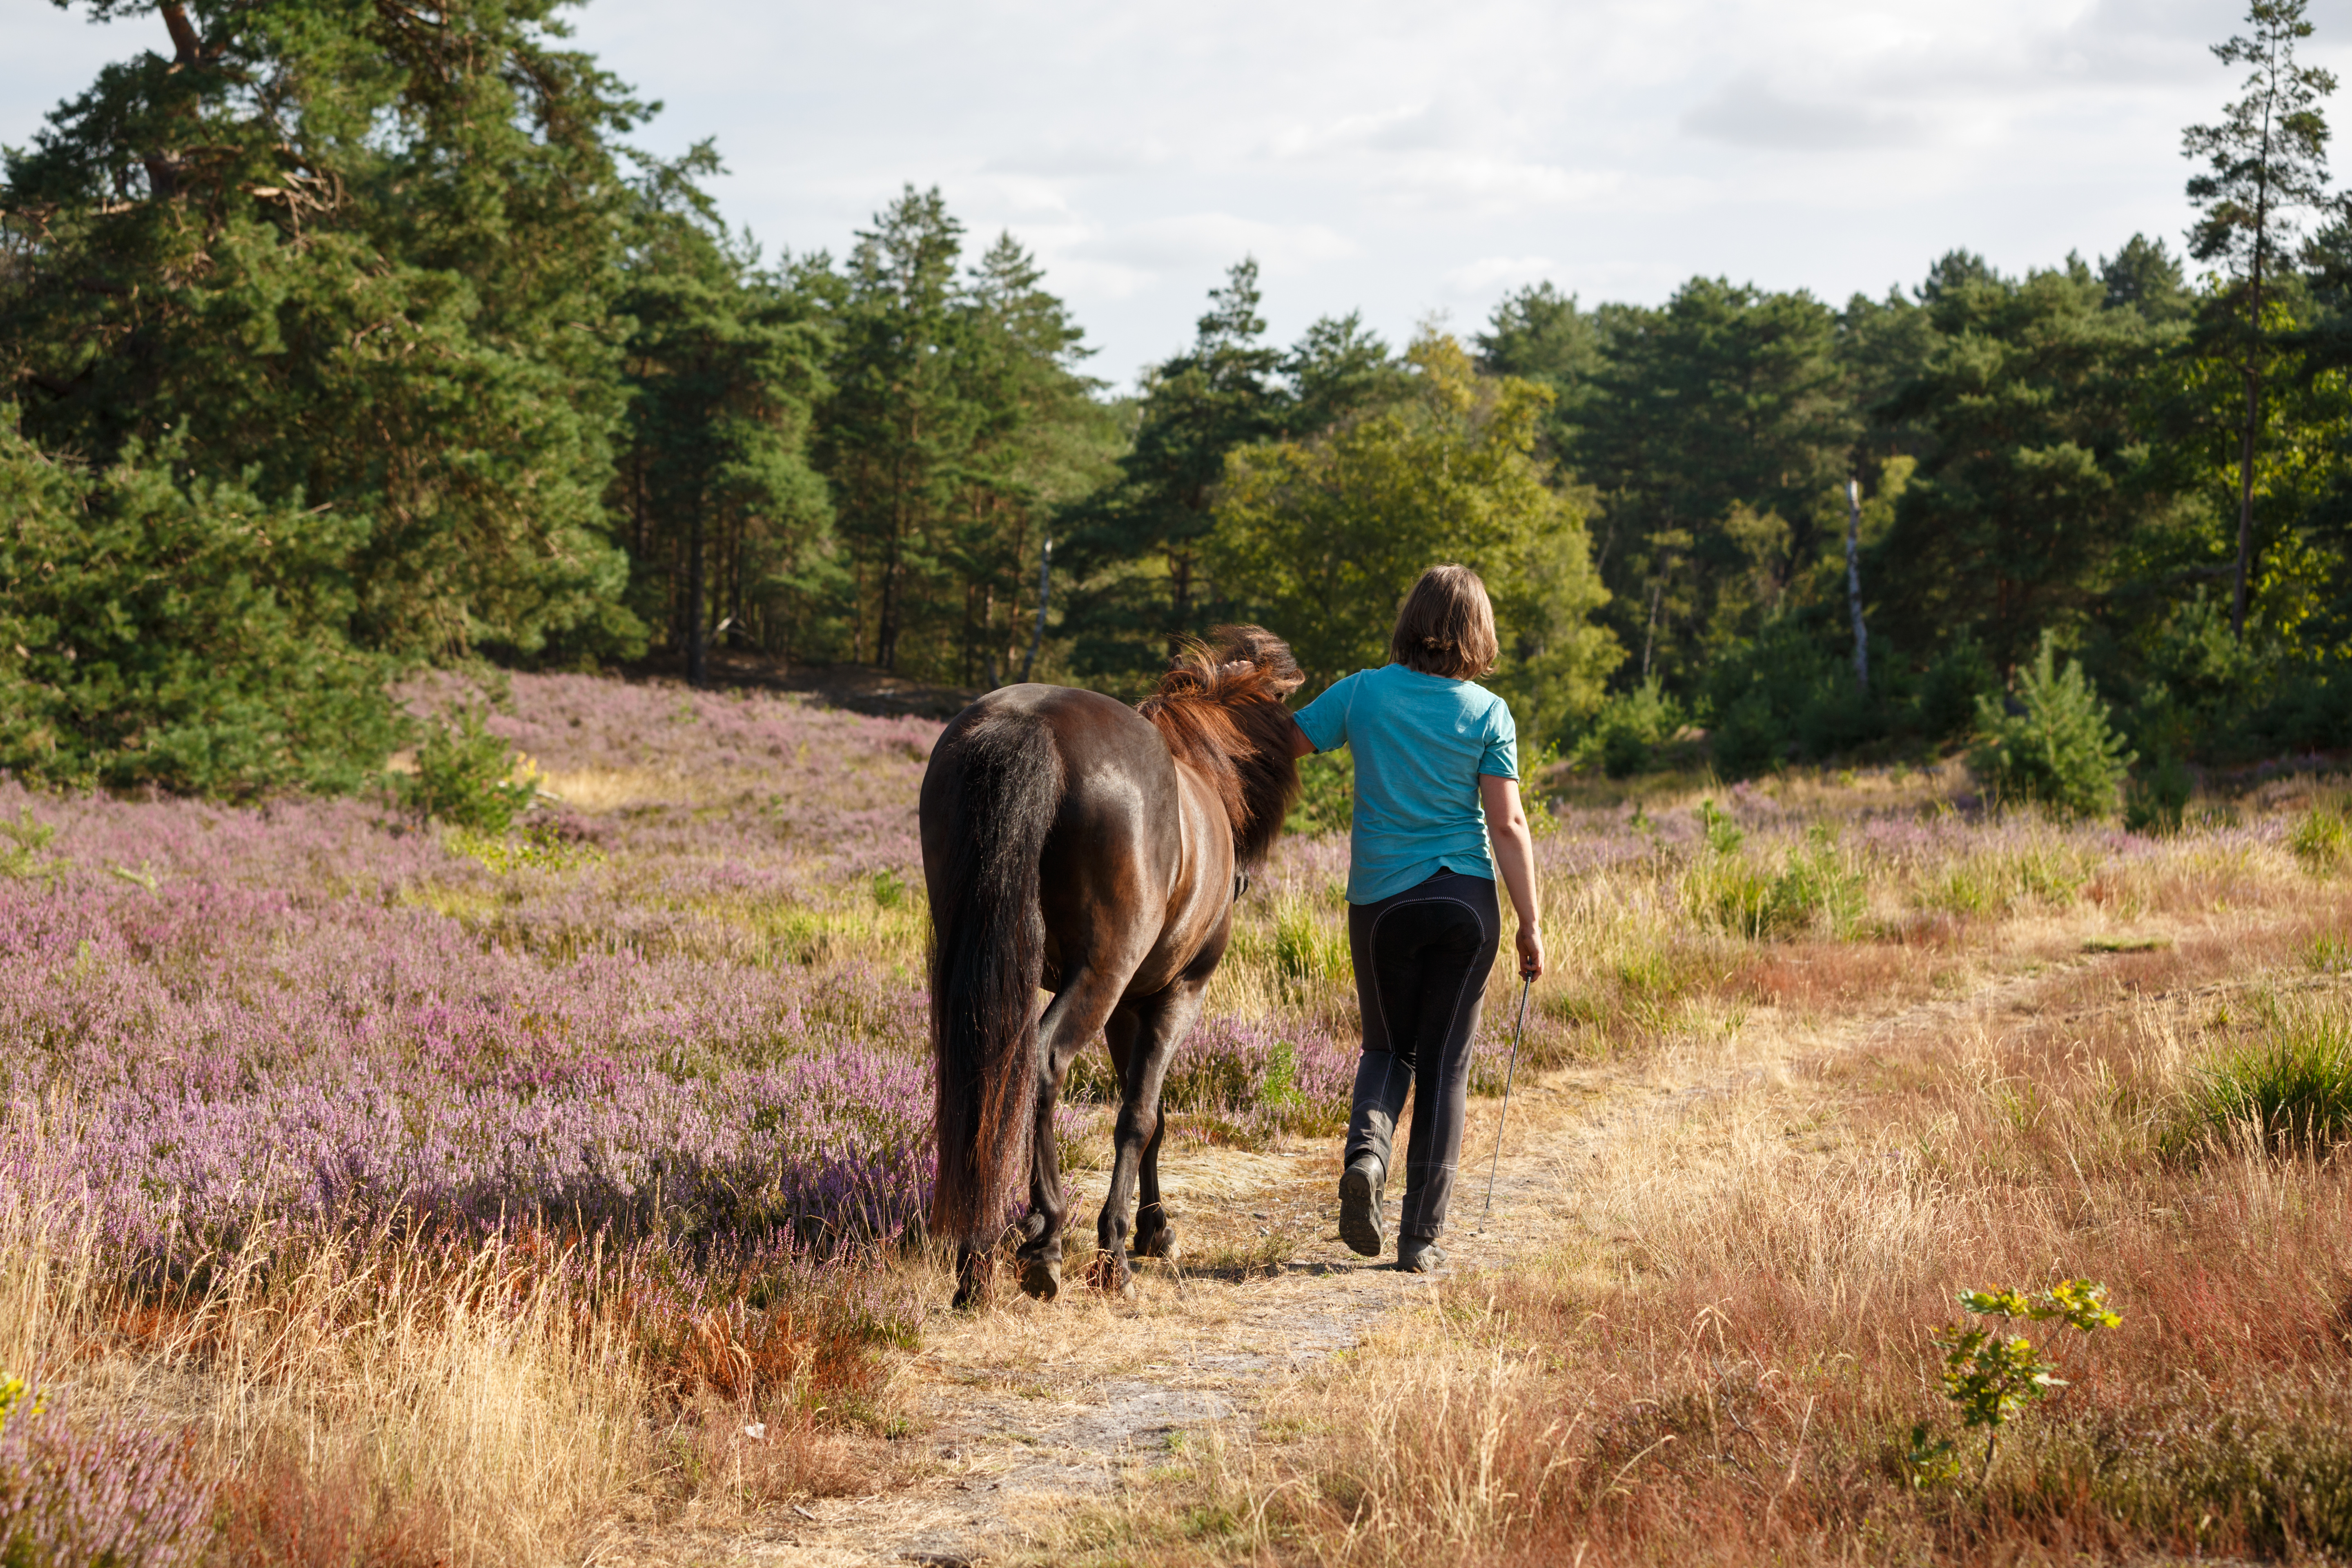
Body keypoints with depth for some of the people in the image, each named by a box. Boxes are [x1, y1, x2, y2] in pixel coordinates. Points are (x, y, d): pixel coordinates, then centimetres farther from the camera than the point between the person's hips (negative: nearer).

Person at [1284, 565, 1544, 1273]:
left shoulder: (1363, 693, -3)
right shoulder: (1489, 713, -4)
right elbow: (1508, 825, -8)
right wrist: (1531, 926, -5)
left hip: (1381, 901, 1)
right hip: (1467, 899, -1)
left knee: (1388, 1046, 20)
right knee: (1444, 1064, 7)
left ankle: (1366, 1148, -10)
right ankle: (1421, 1237, 5)